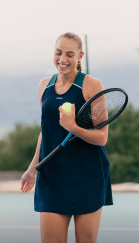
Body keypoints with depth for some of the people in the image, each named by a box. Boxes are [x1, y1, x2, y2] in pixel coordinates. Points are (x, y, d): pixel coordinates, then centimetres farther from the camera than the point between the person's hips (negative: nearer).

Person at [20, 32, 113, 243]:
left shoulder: (92, 85, -5)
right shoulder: (45, 85, 10)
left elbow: (101, 137, -7)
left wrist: (73, 127, -24)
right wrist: (33, 166, 27)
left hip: (87, 177, -3)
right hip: (51, 175, 4)